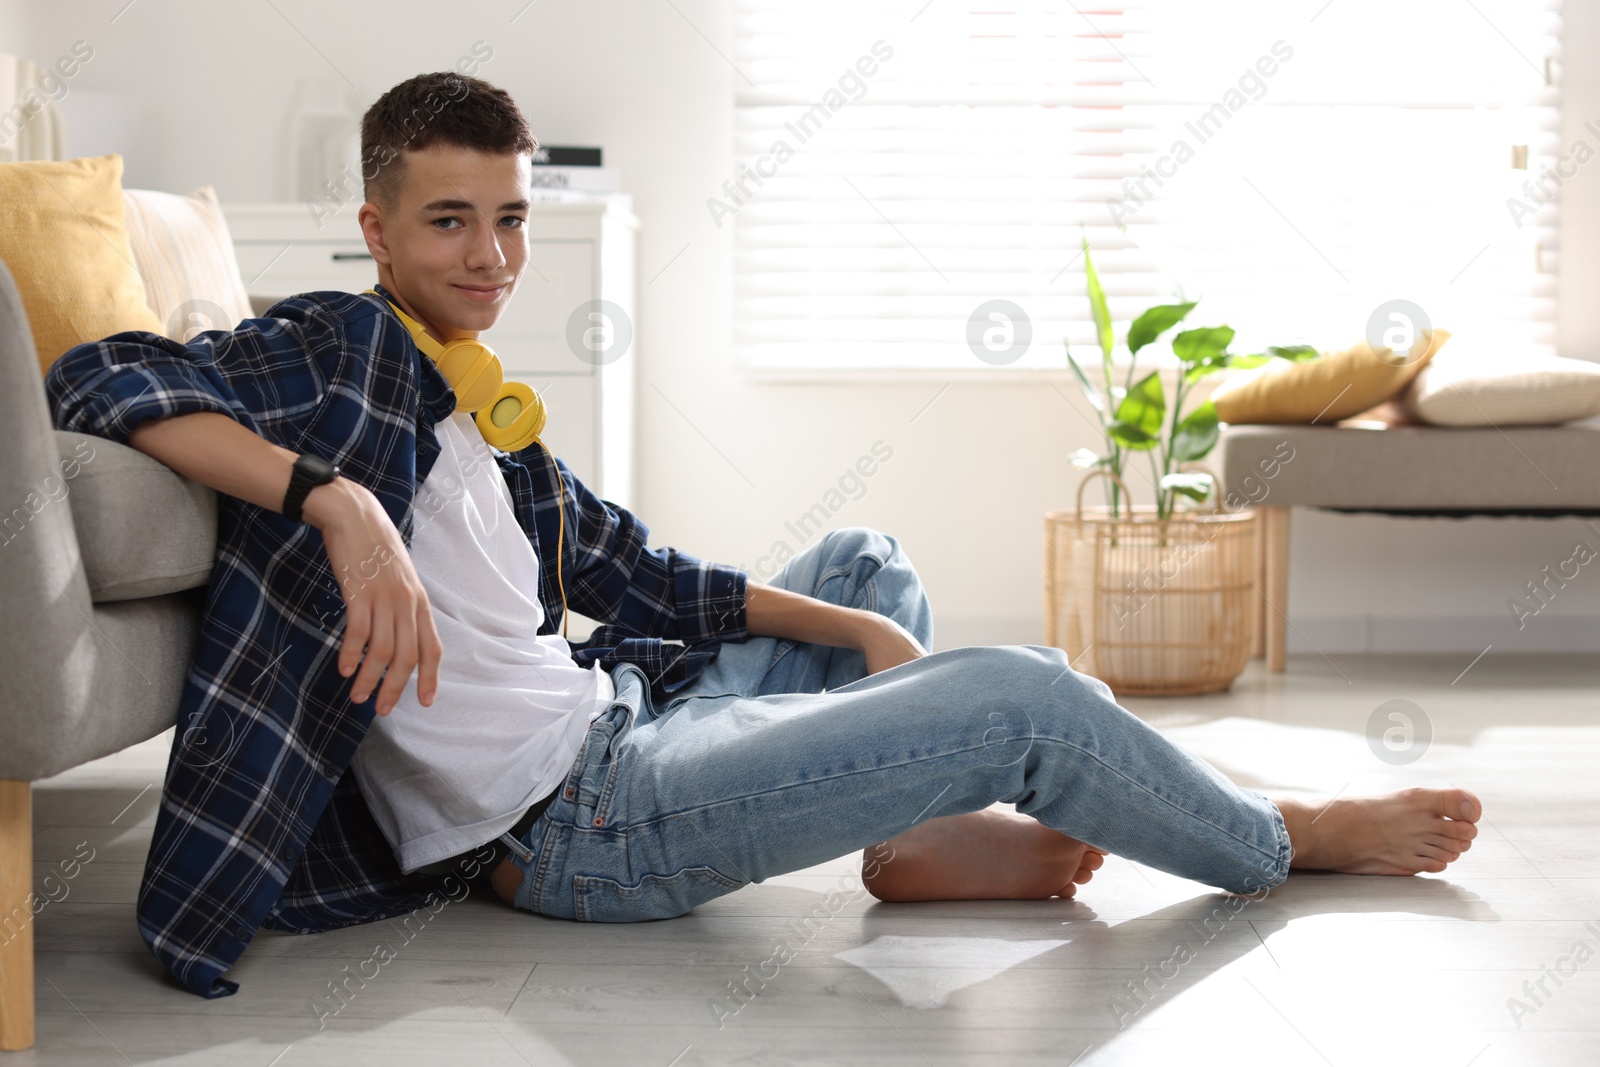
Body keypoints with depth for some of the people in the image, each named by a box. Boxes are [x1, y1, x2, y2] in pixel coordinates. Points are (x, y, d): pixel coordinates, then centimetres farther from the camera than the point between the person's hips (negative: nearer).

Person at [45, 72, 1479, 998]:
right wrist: (339, 501, -38)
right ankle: (1291, 839, 11)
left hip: (614, 719, 10)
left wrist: (856, 631, 10)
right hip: (570, 819, -10)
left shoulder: (481, 418, 15)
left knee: (864, 561, 27)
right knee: (1020, 694, -13)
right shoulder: (339, 350, -10)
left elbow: (632, 571, 18)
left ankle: (928, 834, 10)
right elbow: (101, 380, -25)